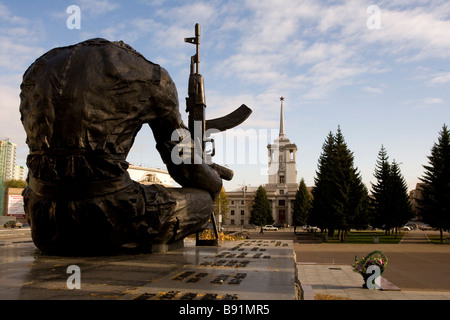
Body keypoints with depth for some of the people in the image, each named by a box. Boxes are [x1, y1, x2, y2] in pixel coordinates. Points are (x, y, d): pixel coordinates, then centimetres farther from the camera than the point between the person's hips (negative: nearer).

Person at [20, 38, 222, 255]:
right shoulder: (148, 75, 4)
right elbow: (183, 163, 7)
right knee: (202, 201, 12)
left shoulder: (37, 69, 18)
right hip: (108, 221, -6)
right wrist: (215, 185, 29)